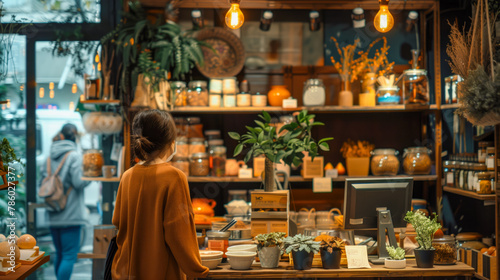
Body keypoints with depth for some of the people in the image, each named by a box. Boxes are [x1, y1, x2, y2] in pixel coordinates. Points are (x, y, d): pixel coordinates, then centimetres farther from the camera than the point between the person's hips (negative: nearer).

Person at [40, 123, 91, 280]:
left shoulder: (50, 157, 10)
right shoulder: (74, 155, -9)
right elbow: (79, 182, -16)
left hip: (53, 217, 7)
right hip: (71, 215, -7)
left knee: (60, 254, 17)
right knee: (70, 255, -5)